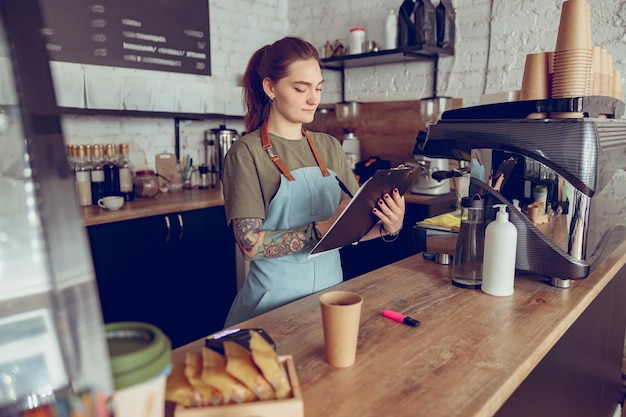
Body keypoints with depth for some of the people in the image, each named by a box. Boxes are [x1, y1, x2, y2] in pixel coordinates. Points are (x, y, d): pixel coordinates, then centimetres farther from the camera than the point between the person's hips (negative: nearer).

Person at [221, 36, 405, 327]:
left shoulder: (329, 147, 5)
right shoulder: (246, 152, -11)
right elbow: (251, 245, -18)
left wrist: (387, 227, -17)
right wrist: (323, 229, -26)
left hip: (331, 285, 5)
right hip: (276, 296, -5)